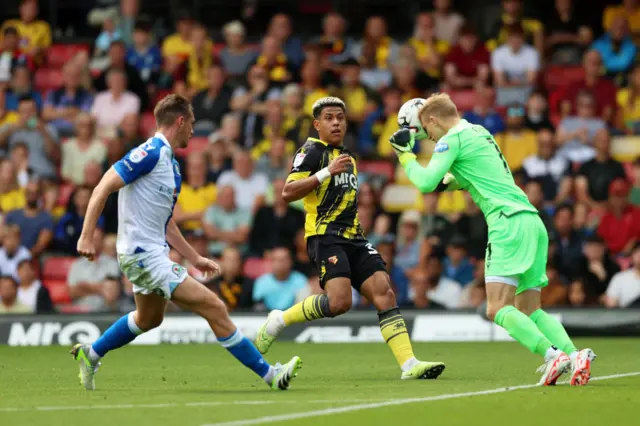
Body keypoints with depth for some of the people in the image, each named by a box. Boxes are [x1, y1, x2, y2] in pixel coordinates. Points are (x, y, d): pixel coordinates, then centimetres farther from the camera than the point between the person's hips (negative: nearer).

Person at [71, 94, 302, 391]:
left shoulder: (172, 165, 14)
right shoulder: (151, 153, -16)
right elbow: (104, 188, -21)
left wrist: (195, 258, 20)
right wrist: (87, 236, -26)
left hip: (153, 252, 11)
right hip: (143, 254, -11)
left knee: (149, 318, 33)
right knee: (214, 307, -12)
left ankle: (90, 354, 46)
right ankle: (269, 374, -9)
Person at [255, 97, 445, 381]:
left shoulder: (347, 157, 23)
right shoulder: (311, 151, -3)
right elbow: (288, 193, -15)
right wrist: (327, 172, -21)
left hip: (353, 238, 8)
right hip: (325, 236, -8)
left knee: (384, 293, -8)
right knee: (339, 301, -25)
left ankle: (409, 365, -14)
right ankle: (280, 320, -3)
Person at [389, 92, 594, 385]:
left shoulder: (452, 139, -1)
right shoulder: (479, 132, 25)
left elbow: (426, 183, -8)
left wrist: (405, 155, 7)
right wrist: (449, 182, 28)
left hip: (509, 222, -9)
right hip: (532, 221, 9)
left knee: (497, 309, -14)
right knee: (529, 311, 9)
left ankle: (554, 356, -29)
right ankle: (573, 355, -10)